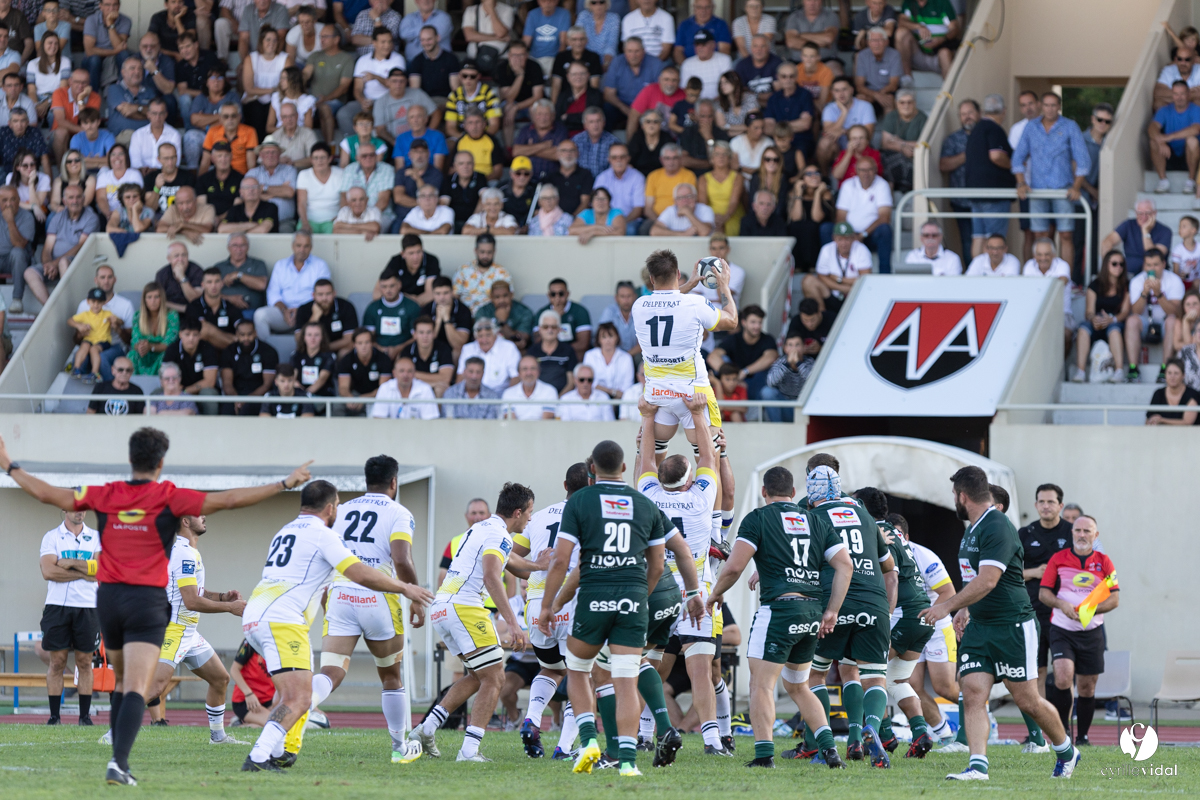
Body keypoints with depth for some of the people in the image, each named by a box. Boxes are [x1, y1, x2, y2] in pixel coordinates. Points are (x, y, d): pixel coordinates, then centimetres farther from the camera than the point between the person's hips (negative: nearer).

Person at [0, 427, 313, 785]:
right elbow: (227, 500, -10)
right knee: (135, 690, -10)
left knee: (123, 681, 22)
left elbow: (47, 494, 7)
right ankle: (118, 762, -26)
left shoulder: (104, 496, 2)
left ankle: (119, 758, 22)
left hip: (108, 597, 4)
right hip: (147, 601, -4)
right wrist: (285, 484, -6)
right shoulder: (169, 498, -7)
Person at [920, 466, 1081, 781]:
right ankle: (978, 766, -17)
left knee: (1028, 700, 0)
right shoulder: (974, 529, 13)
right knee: (972, 695, -9)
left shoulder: (997, 528, -18)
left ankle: (1066, 752, 22)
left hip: (1013, 625, -9)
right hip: (978, 625, 9)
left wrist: (947, 606, -26)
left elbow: (988, 580, -27)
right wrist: (965, 609, 24)